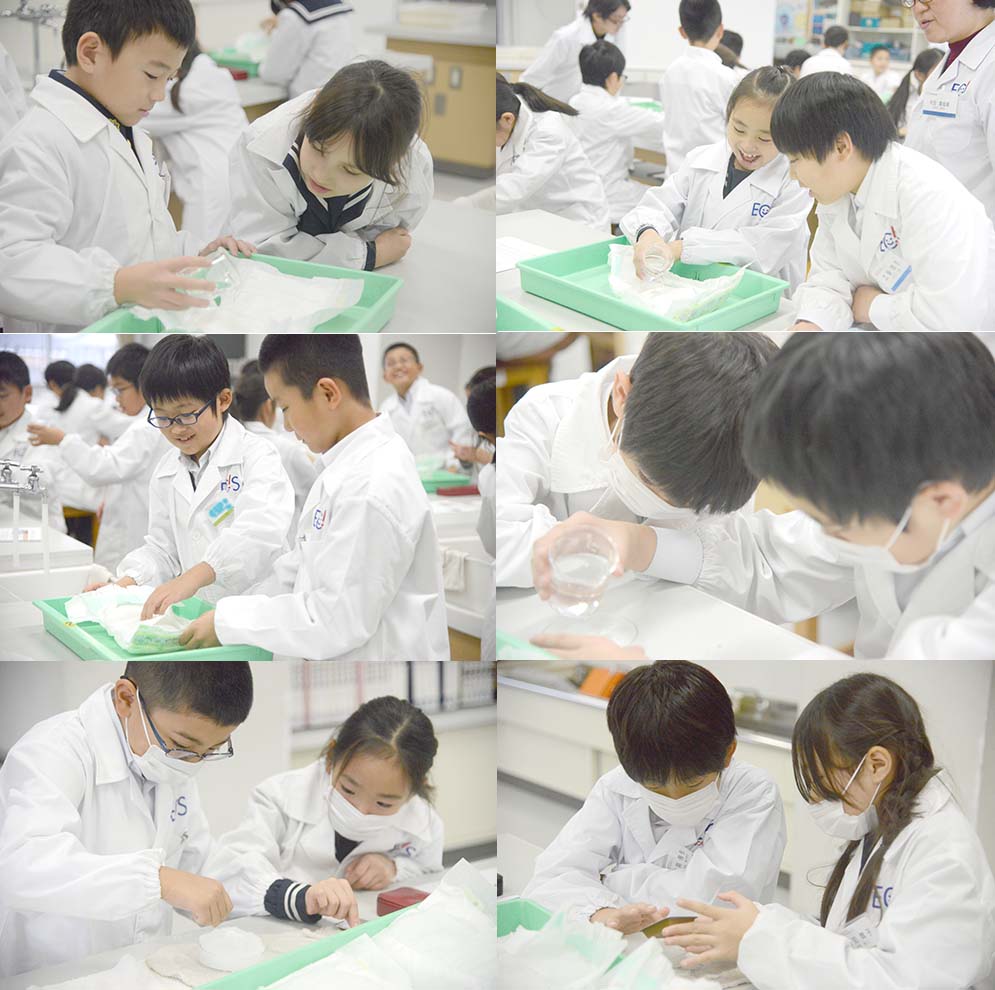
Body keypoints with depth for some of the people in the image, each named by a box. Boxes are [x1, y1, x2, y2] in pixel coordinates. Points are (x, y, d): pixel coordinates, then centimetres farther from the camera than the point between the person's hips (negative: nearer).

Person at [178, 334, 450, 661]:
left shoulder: (374, 487, -25)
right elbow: (303, 566, 13)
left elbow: (339, 619, -24)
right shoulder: (350, 465, 6)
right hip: (338, 659, 8)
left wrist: (228, 622, -15)